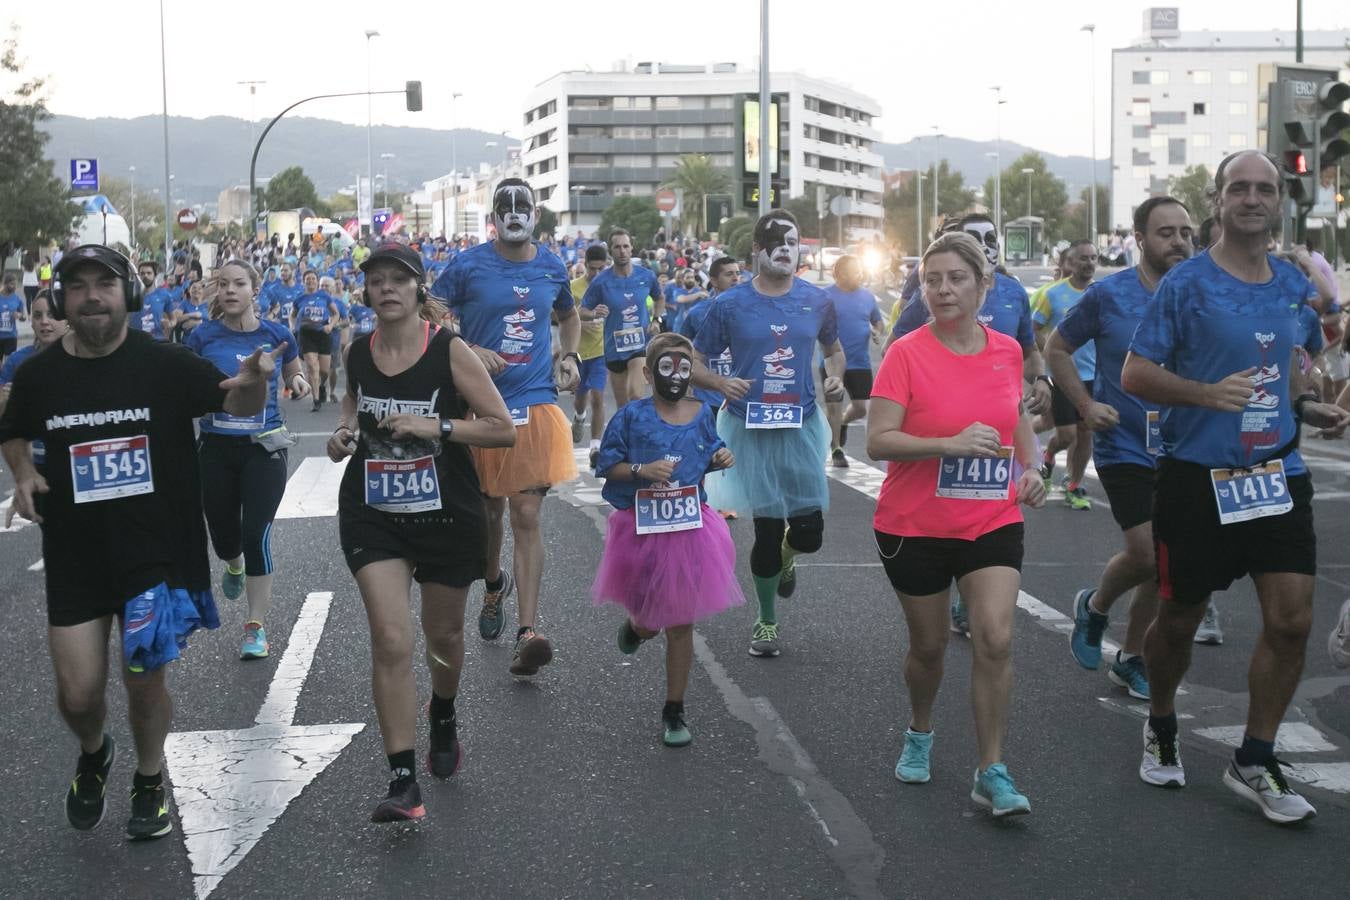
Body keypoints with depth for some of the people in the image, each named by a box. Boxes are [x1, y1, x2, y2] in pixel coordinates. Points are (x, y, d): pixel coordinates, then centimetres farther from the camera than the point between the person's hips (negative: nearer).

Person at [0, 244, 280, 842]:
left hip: (157, 552, -2)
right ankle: (93, 755, 38)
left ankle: (149, 784, 35)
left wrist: (252, 383, -33)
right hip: (75, 559, 2)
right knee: (78, 694, 2)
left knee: (144, 680, 9)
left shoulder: (165, 364, -10)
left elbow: (235, 404, -9)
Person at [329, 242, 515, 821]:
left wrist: (437, 427, -23)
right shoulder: (357, 353, -1)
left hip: (446, 512, -1)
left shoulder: (448, 350, -12)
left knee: (443, 633, 18)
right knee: (391, 641, -12)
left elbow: (503, 429, -12)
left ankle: (443, 718, 51)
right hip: (373, 513, 1)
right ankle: (403, 781, -10)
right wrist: (345, 434, 1)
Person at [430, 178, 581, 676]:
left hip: (536, 403, 1)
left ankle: (527, 631, -12)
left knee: (526, 516, -7)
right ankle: (495, 583, 45)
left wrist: (570, 357, 9)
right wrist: (470, 352, -17)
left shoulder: (551, 268, 6)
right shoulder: (469, 265, -4)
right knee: (489, 510, 14)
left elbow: (570, 316, 26)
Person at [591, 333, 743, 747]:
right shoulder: (632, 416, -9)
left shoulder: (702, 414, 1)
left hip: (690, 530, 2)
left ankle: (674, 712, 18)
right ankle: (635, 626, 52)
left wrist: (720, 460, -5)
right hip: (642, 530, -2)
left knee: (681, 624, 5)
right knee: (648, 623, 11)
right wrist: (642, 470, -22)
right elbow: (607, 465, -6)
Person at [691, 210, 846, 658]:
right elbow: (694, 362, 1)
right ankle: (766, 621, 22)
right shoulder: (730, 305, -3)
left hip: (802, 425, 2)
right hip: (750, 428, -2)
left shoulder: (817, 301, 3)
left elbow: (833, 348, 20)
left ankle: (785, 561, 38)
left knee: (809, 531, -2)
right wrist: (721, 383, -19)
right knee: (768, 528, 2)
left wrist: (836, 377, -2)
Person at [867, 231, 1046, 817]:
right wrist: (950, 444, -29)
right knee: (928, 645, 11)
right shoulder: (906, 354, -11)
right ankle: (919, 733, 41)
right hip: (915, 526, -2)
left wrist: (1030, 466, 4)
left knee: (996, 640, -11)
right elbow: (877, 441, -18)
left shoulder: (1007, 351, 2)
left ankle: (992, 773, -1)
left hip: (992, 523, 2)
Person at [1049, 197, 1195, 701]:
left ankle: (1131, 658, 26)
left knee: (1166, 564, 8)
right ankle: (1095, 606, 19)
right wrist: (1086, 406, -7)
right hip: (1125, 446, -4)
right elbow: (1058, 347, 3)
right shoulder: (1109, 295, -8)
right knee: (1147, 555, -14)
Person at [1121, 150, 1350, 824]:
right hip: (1198, 476, -4)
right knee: (1179, 618, 9)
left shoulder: (1293, 284, 9)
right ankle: (1161, 727, 36)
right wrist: (1208, 394, -24)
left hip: (1277, 474, 4)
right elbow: (1135, 373, -9)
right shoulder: (1187, 283, -8)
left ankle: (1254, 763, 9)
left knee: (1291, 619, -5)